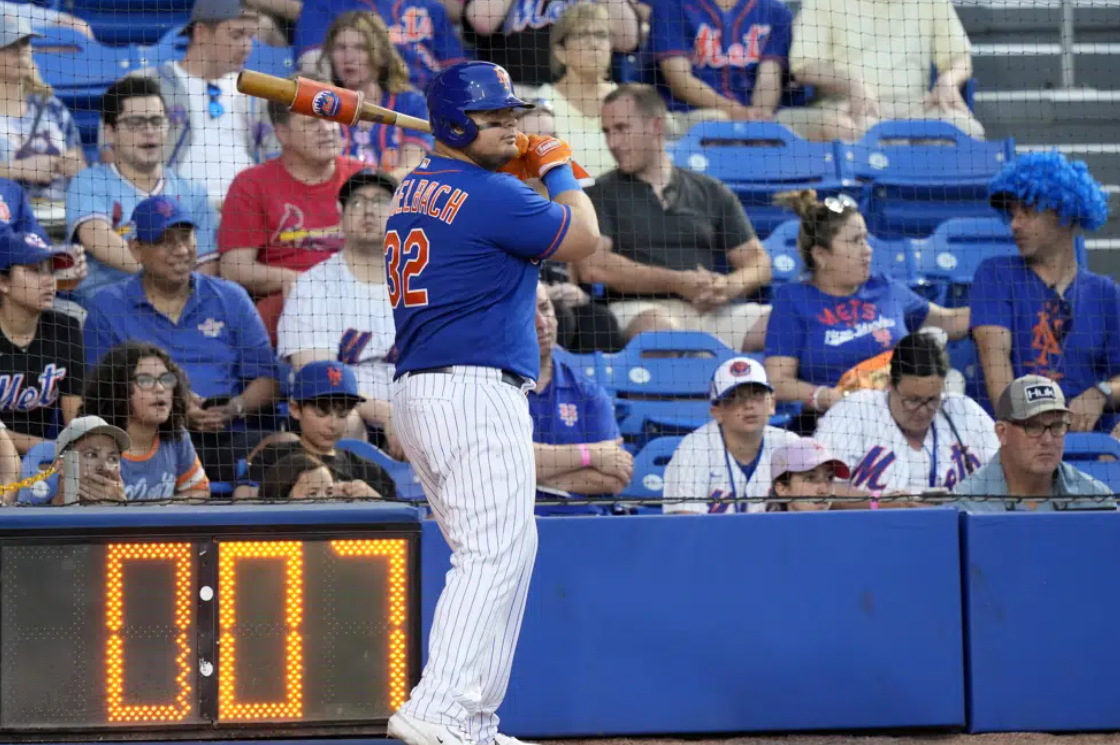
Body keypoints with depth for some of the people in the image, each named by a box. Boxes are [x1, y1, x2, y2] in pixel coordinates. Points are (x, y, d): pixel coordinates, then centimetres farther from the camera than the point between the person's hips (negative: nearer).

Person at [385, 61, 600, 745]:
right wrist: (558, 168, 13)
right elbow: (582, 238, -2)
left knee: (510, 550, 15)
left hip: (418, 392, 10)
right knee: (493, 554, -14)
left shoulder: (417, 190, 15)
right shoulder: (493, 196, -12)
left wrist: (515, 170, 19)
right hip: (476, 394, -10)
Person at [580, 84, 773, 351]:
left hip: (711, 311, 3)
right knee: (661, 327, -40)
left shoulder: (712, 192, 20)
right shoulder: (601, 194, 12)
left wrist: (729, 287, -7)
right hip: (638, 309, -3)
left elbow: (758, 263, 18)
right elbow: (593, 267, -5)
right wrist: (678, 283, -10)